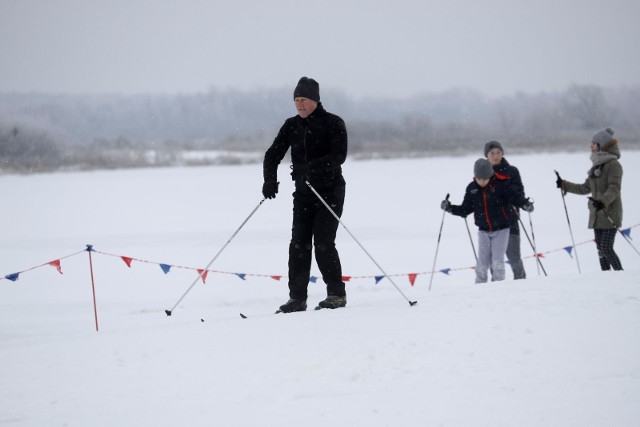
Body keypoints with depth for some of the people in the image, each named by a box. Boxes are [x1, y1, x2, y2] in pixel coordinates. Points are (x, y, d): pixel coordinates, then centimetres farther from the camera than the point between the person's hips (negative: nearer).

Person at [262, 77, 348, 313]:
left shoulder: (333, 124, -7)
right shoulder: (291, 126, 8)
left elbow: (339, 155, -21)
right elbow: (273, 154, 4)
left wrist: (312, 168, -35)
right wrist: (270, 179, -15)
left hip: (330, 192, -5)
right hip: (303, 194, 5)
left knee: (323, 242, -12)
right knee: (299, 244, -3)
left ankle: (337, 294, -2)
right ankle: (297, 297, -2)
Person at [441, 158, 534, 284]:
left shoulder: (500, 185, -12)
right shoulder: (472, 188, 0)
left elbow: (515, 197, -14)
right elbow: (465, 209, 7)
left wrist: (525, 204, -32)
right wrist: (450, 208, -5)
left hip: (501, 230, -3)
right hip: (483, 231, 3)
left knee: (497, 261, -8)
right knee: (482, 263, -2)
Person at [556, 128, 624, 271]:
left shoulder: (613, 165, -10)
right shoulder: (596, 165, 17)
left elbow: (614, 189, -20)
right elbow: (585, 188, 23)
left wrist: (603, 201, -36)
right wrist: (564, 185, 21)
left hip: (610, 215, -9)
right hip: (597, 216, 9)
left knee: (606, 249, -13)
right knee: (600, 249, 6)